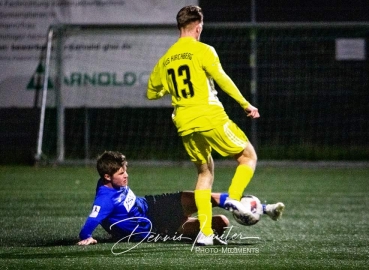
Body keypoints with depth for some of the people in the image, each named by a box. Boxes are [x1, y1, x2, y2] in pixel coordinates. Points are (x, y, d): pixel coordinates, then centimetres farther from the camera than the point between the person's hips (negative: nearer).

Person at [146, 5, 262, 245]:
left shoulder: (166, 60, 14)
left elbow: (151, 93, 23)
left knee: (205, 172, 18)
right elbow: (221, 78, -14)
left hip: (185, 126, 6)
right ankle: (234, 198, -15)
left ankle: (205, 232, 7)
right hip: (210, 118, -6)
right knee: (248, 156, 8)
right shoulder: (202, 50, -4)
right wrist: (246, 104, -9)